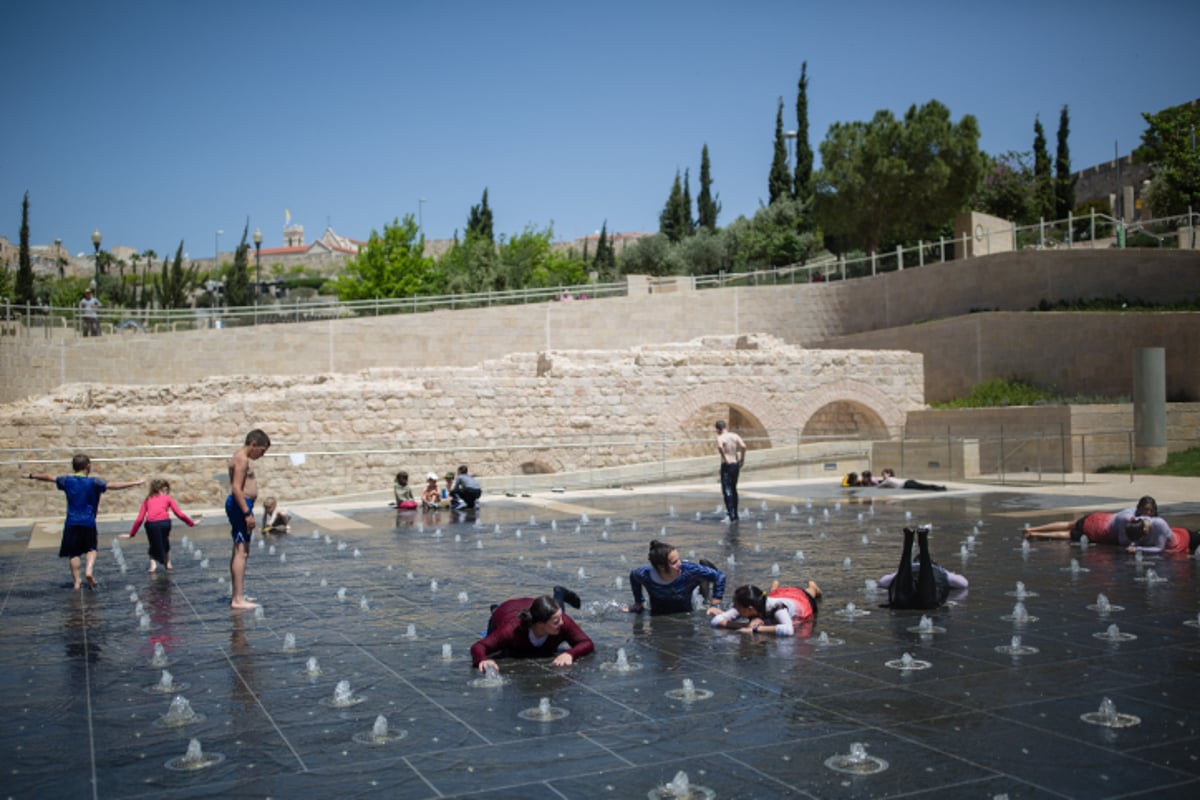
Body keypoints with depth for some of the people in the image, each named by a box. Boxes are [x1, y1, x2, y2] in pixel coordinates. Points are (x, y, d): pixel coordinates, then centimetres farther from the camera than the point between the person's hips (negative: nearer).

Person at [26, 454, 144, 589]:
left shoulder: (67, 480, 3)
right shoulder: (93, 482, -6)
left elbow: (48, 477, 18)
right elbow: (114, 485, -17)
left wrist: (31, 475, 35)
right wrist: (135, 483, -18)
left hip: (71, 523, 2)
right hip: (88, 522, -2)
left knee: (74, 553, 9)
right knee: (91, 549, 13)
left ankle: (77, 580, 4)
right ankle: (89, 570, -12)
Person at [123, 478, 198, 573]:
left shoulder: (147, 499, 26)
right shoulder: (167, 498, 22)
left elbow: (139, 519, 20)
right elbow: (179, 514, 16)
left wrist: (131, 534, 27)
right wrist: (192, 523, 27)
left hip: (151, 524, 0)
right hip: (164, 522, 0)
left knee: (153, 545, 22)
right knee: (164, 542, 29)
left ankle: (153, 564, 0)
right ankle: (168, 563, 26)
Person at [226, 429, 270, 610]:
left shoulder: (243, 458, 18)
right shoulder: (242, 459, -14)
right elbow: (236, 488, -22)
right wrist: (247, 513, -24)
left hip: (241, 506, 11)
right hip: (240, 506, -11)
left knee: (239, 552, 16)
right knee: (241, 552, -12)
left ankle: (238, 595, 25)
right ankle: (238, 599, -13)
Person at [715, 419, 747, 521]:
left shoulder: (720, 437, -9)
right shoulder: (734, 435, 6)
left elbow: (720, 446, -32)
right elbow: (743, 446, -8)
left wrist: (724, 458, -20)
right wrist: (742, 459, 1)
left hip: (726, 465, -6)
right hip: (736, 465, 6)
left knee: (727, 491, -7)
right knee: (733, 489, 19)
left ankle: (732, 515, -18)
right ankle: (735, 514, 27)